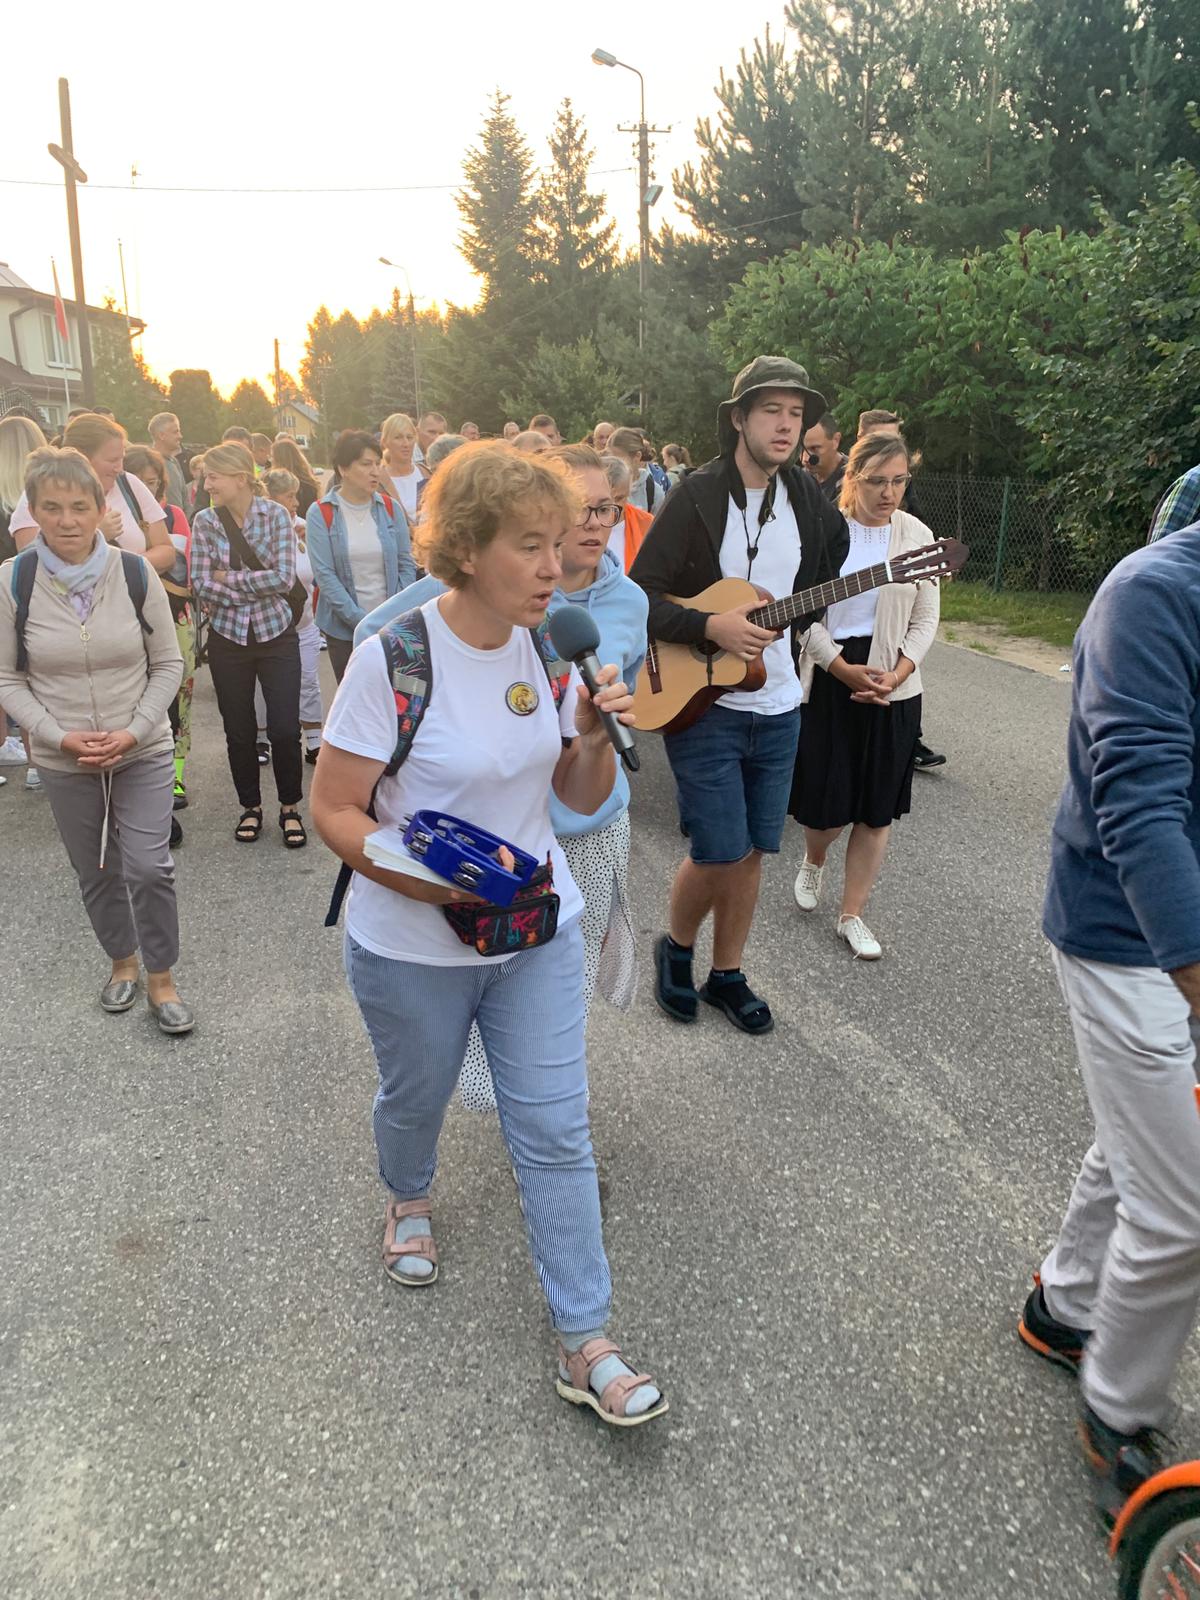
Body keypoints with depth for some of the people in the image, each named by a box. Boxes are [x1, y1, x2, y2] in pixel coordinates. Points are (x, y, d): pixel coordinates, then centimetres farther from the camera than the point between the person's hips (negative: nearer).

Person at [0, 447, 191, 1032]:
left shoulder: (134, 572, -9)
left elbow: (168, 665, -1)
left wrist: (133, 731, -13)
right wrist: (61, 736, -15)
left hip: (144, 752, -1)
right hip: (64, 761, 1)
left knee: (149, 869, -4)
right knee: (95, 872, 15)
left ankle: (161, 980, 17)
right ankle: (122, 961, 38)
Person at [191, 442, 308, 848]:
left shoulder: (275, 514, -6)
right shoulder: (204, 522, -2)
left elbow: (284, 577, -14)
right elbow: (201, 585, -8)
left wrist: (229, 578, -12)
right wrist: (259, 588, -13)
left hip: (277, 635, -2)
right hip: (228, 637, 2)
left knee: (285, 730, -4)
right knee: (239, 731, 10)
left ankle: (290, 808, 17)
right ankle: (250, 807, 29)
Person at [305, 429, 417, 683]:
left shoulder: (390, 508, 3)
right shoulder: (320, 514, -4)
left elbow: (406, 565, 5)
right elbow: (325, 575, -10)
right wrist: (361, 621, -15)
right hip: (344, 629, -1)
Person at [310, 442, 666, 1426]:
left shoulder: (549, 650, -5)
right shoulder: (394, 657, -21)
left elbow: (584, 799, 3)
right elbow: (334, 810, -15)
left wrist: (596, 733, -17)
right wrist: (427, 881, -28)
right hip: (413, 946, -3)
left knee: (557, 1130, 5)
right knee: (417, 1097, 22)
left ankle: (585, 1345, 19)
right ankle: (410, 1200, 57)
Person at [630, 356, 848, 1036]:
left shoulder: (808, 500, 6)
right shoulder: (697, 497, -10)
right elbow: (641, 595, -12)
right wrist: (712, 628, -23)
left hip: (779, 705, 5)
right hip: (704, 703, -5)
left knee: (753, 850, 11)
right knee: (719, 852, -5)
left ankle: (727, 974, 28)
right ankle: (677, 947, 24)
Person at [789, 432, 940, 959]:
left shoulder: (917, 535, 2)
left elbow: (926, 619, 4)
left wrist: (897, 675, -10)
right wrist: (843, 668, -15)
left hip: (893, 686, 3)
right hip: (828, 679, -2)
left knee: (878, 809, 5)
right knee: (824, 801, 2)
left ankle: (852, 915, 20)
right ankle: (813, 861, 38)